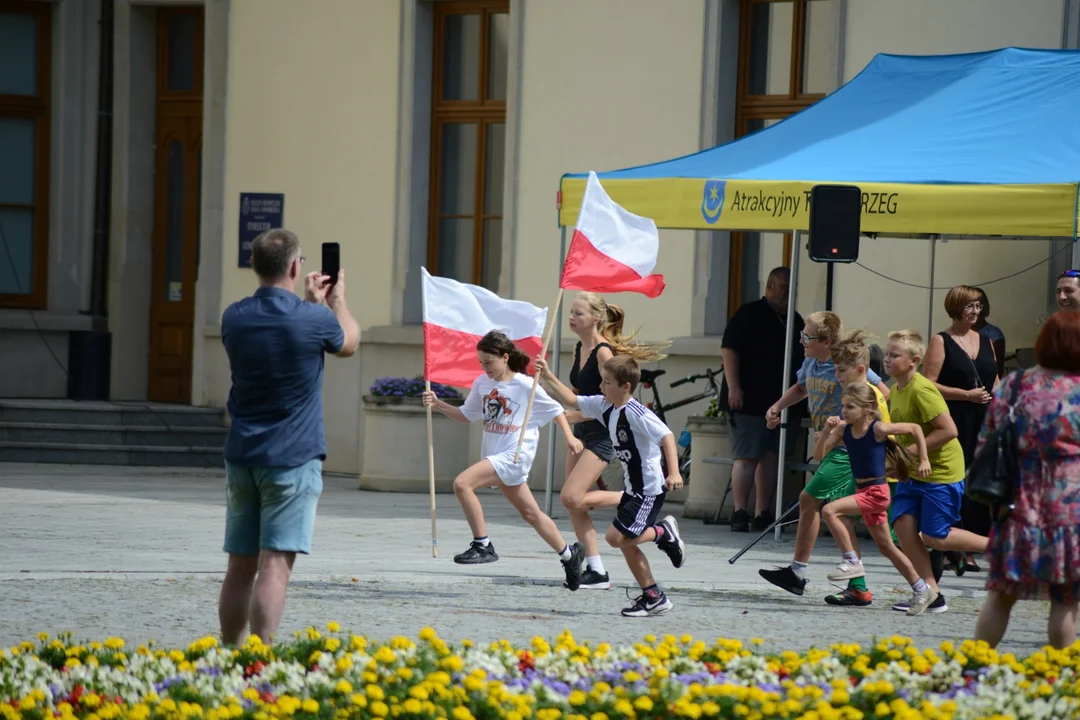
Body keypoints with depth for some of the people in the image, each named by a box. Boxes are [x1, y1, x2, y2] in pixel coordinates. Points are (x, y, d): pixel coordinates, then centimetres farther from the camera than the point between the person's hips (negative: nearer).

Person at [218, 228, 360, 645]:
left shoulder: (234, 318, 2)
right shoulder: (314, 321, -12)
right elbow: (349, 342, 12)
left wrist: (310, 302, 33)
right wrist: (337, 301, 30)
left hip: (242, 455, 5)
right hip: (293, 457, -5)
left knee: (240, 566, 11)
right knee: (275, 565, -9)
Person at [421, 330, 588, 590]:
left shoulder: (525, 385, -10)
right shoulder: (482, 383, 7)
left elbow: (555, 410, 1)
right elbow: (466, 415, 18)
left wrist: (570, 437, -6)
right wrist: (438, 405, 4)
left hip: (515, 455, -7)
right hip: (495, 456, 7)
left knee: (462, 483, -23)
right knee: (530, 513, 16)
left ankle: (482, 546, -15)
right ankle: (569, 554, 33)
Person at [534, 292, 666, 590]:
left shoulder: (603, 352, -17)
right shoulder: (580, 349, 10)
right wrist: (549, 377, 9)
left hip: (602, 433, -9)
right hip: (582, 431, 9)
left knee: (571, 497, -19)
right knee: (573, 502, 4)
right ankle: (595, 571, 8)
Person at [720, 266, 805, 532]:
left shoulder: (795, 321, 18)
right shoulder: (749, 314, -4)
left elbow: (802, 357, 27)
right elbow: (729, 349, -10)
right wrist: (734, 387, -18)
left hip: (779, 401, 7)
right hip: (749, 401, -7)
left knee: (771, 457, 7)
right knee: (747, 457, -9)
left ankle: (763, 514, 10)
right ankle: (739, 513, -9)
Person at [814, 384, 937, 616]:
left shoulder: (878, 429, -15)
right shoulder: (844, 429, 0)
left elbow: (915, 429, -6)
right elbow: (819, 455, -3)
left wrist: (924, 460, -4)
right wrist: (827, 431, -17)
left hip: (876, 492, -8)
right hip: (862, 491, 8)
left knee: (829, 511, -22)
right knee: (886, 547, 14)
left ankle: (852, 561, -14)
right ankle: (921, 590, 25)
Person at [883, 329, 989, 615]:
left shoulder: (922, 390, -21)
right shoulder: (896, 391, 7)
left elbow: (948, 430, -27)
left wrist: (910, 450, -23)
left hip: (942, 472, -9)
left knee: (934, 537, -4)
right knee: (903, 524, -3)